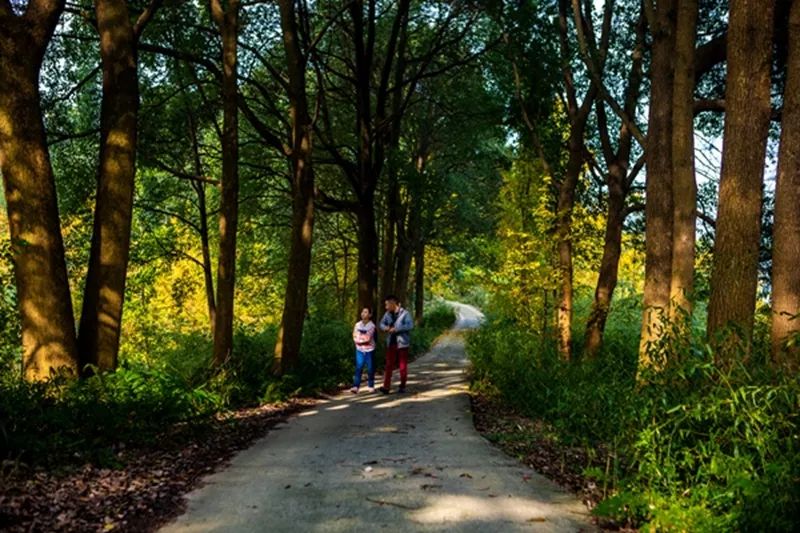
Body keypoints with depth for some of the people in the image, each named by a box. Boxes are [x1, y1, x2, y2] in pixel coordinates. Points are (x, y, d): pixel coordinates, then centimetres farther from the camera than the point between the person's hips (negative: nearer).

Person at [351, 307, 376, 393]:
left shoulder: (371, 326, -6)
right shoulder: (357, 325, 5)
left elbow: (368, 339, -13)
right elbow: (355, 338, 1)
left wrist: (360, 339, -4)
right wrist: (363, 339, -11)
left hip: (369, 349, -2)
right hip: (359, 349, 2)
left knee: (370, 368, 5)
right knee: (358, 367, -4)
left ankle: (371, 386, 16)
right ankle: (356, 386, -7)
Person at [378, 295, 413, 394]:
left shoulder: (404, 313, -11)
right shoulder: (388, 314, 7)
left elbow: (410, 325, -22)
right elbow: (382, 323, 15)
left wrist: (396, 328, -24)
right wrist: (385, 327, -8)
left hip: (402, 343, -5)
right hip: (391, 343, 5)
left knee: (403, 366, 5)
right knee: (389, 365, 0)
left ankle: (402, 386, 17)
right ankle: (386, 387, -2)